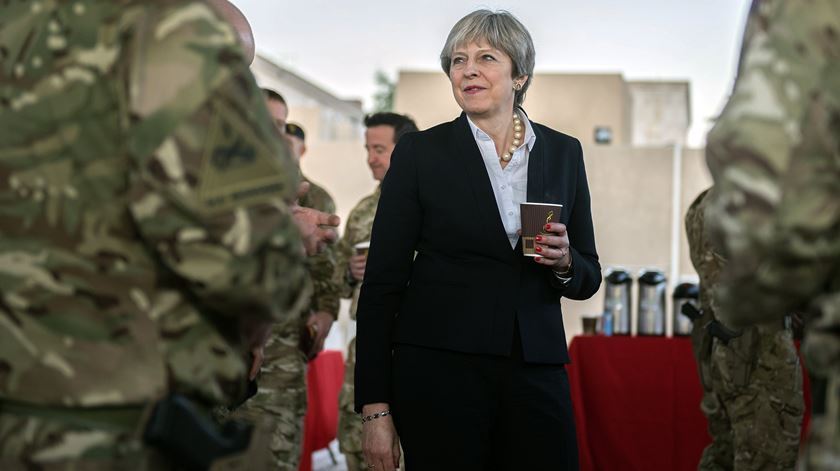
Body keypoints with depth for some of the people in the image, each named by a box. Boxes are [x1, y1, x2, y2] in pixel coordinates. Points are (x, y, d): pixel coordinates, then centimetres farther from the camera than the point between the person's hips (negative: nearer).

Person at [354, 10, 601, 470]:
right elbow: (382, 283, -2)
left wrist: (564, 263, -9)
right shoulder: (420, 152, -1)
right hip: (440, 372, -3)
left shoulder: (564, 153, 8)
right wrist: (375, 407, -8)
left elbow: (588, 279, 15)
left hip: (536, 374, 3)